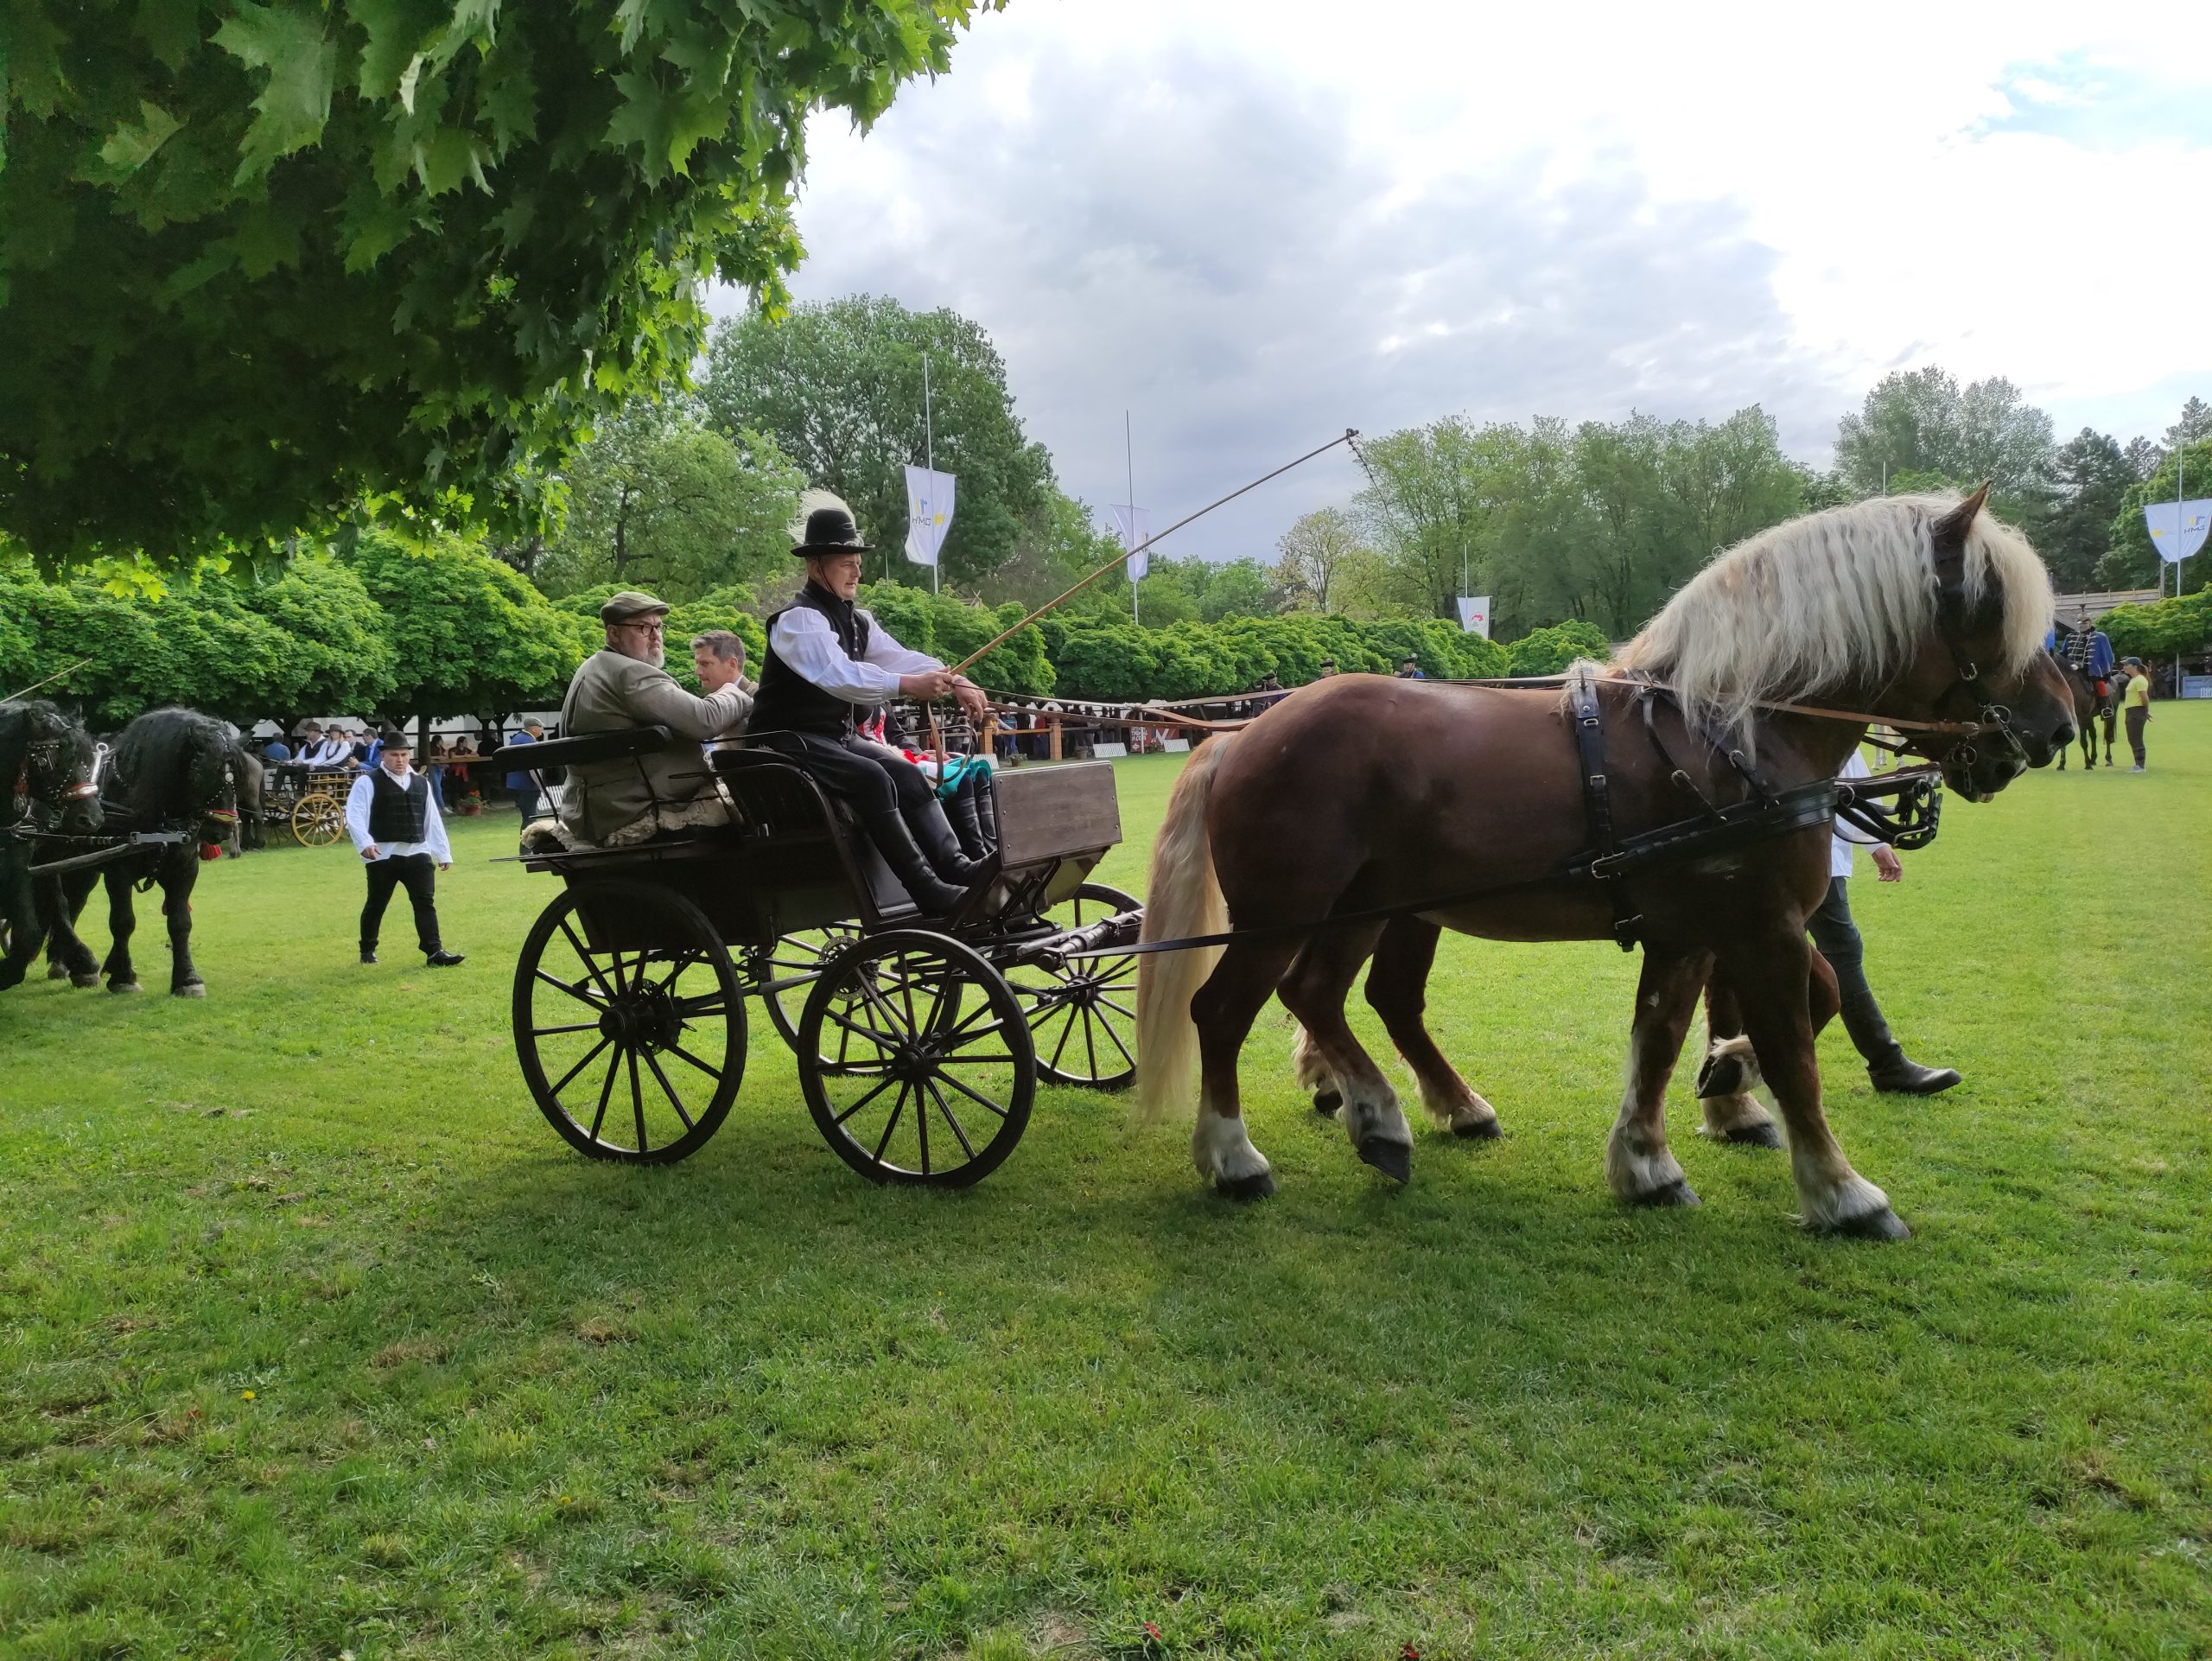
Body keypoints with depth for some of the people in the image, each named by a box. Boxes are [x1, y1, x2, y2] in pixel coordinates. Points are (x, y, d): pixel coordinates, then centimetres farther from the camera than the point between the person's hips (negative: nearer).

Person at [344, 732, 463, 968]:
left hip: (417, 853, 4)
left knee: (425, 902, -4)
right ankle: (367, 950, 27)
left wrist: (444, 853, 13)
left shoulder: (421, 783, 12)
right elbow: (355, 816, -15)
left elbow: (433, 820, 15)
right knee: (376, 905, 9)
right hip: (383, 855, -4)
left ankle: (435, 952, -6)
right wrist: (365, 843, -30)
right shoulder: (368, 782, -5)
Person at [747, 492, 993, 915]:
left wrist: (954, 682, -20)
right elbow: (838, 674, -33)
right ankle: (931, 894, -32)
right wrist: (907, 685, -43)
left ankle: (957, 867, -26)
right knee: (873, 778, -28)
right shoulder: (798, 620, -16)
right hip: (792, 741, -8)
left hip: (840, 737, 8)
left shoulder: (857, 622, 12)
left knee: (906, 772, -15)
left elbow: (899, 657, -2)